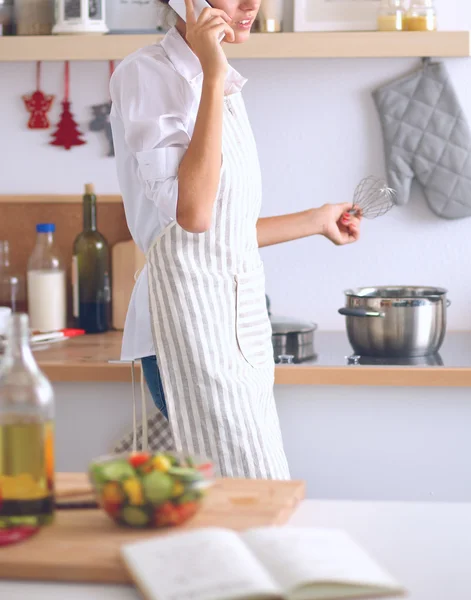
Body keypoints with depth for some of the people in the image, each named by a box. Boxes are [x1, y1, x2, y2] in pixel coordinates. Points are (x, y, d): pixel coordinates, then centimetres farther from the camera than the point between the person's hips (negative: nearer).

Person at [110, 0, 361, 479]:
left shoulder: (225, 85, 17)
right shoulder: (145, 74, -8)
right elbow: (192, 213, -21)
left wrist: (318, 221, 35)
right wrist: (213, 76, -19)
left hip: (239, 312, 8)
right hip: (188, 309, -8)